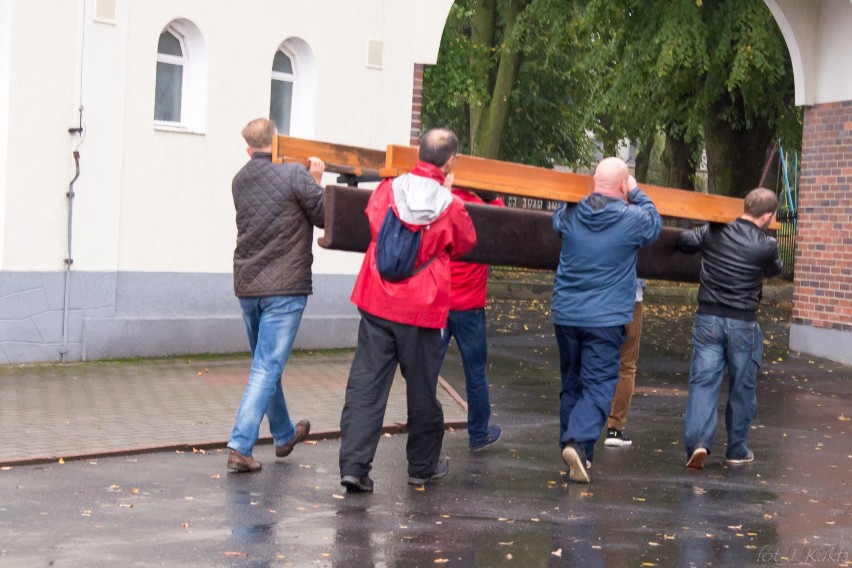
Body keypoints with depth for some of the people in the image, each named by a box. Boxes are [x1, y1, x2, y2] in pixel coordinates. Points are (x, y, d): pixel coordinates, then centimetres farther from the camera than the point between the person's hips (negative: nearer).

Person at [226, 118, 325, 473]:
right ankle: (240, 447, -12)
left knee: (266, 365, 20)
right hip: (284, 287, -6)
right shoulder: (295, 175, -11)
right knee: (267, 369, -5)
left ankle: (284, 435, 36)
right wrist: (316, 182, 7)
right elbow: (325, 216, -5)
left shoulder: (240, 180, 8)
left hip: (246, 286, 6)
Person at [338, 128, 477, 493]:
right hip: (422, 310, -2)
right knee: (421, 389, 12)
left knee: (366, 384, 1)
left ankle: (354, 465, -7)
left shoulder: (388, 189, -3)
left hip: (377, 302, 2)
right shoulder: (451, 206, -7)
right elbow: (466, 244, 11)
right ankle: (423, 466, 26)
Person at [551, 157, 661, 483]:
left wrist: (582, 195, 26)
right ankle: (579, 441, -24)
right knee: (598, 385, -4)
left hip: (565, 315, 4)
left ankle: (570, 444, 20)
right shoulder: (633, 219, -9)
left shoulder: (570, 215, 0)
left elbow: (555, 220, 25)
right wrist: (636, 194, 22)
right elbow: (655, 224, 14)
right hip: (606, 318, -4)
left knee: (571, 383, 16)